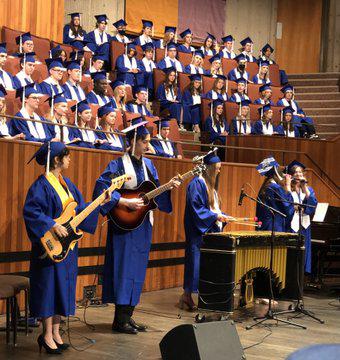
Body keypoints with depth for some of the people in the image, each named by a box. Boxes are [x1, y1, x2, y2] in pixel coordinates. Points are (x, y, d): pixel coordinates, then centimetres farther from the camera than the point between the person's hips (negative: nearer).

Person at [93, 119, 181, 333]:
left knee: (137, 270, 9)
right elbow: (101, 188, -18)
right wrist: (126, 202, -22)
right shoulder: (118, 164, -10)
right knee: (124, 269, -6)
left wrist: (168, 186, -3)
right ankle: (120, 320, 0)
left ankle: (128, 316, 18)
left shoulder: (148, 164, 11)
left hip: (143, 225, 7)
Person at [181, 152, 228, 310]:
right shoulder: (196, 184, -11)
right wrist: (215, 216, -19)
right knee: (197, 262, -7)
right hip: (199, 233, -9)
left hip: (211, 231, 9)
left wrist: (223, 216, 8)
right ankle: (186, 296, 0)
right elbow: (196, 209, -18)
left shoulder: (210, 185, 18)